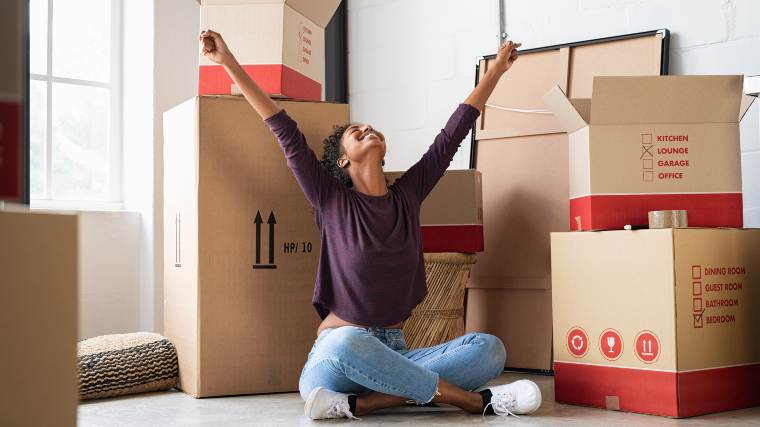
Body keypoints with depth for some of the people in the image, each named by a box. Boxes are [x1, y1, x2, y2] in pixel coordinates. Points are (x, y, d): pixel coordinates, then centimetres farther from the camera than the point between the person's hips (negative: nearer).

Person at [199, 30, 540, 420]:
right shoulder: (332, 202, 2)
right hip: (336, 352, -4)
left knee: (490, 349, -19)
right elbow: (285, 132, -2)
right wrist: (229, 62, -5)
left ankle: (362, 402, -28)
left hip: (394, 353, 4)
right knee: (346, 343, -40)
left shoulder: (408, 195, 11)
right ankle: (474, 399, -27)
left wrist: (496, 69, 21)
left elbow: (453, 133, 15)